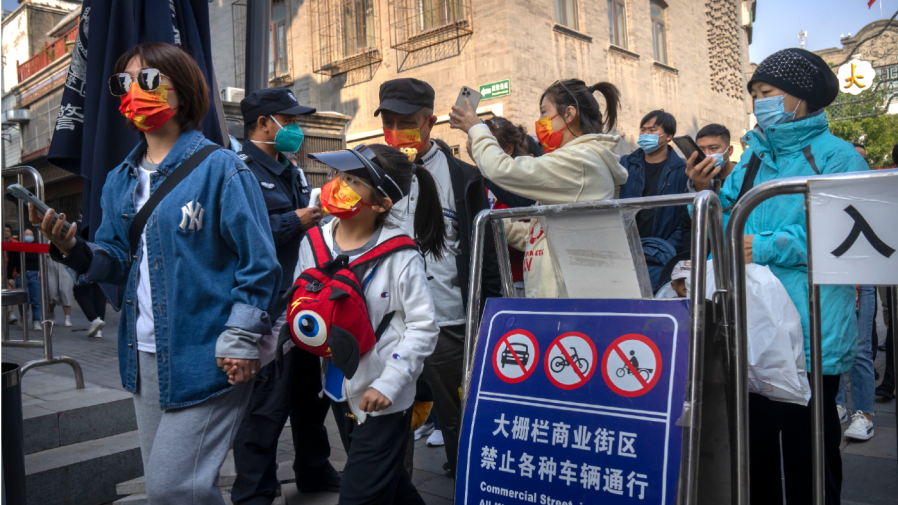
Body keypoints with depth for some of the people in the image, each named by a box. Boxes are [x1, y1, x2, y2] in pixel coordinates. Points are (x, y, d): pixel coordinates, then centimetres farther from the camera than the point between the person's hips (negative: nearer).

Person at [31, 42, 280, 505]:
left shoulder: (220, 169, -9)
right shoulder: (121, 180, 12)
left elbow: (258, 263, -11)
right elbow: (117, 261, 12)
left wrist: (239, 340, -16)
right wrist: (72, 249, -8)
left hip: (206, 359, -7)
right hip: (144, 359, 7)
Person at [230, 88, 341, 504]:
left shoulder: (291, 172, 18)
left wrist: (319, 212, 9)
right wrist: (295, 221, -20)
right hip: (267, 309, -9)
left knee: (311, 391, 19)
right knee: (266, 402, -2)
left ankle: (315, 471, 36)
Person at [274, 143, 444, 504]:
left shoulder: (398, 255, -18)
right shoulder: (314, 244, -3)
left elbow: (424, 325, -15)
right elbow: (296, 312, 3)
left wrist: (389, 383, -19)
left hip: (384, 399, -6)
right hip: (340, 390, 6)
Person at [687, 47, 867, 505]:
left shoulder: (835, 156, -4)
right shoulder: (754, 158, 14)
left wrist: (765, 248, -22)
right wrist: (705, 193, -5)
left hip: (808, 331, -6)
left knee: (807, 446, 6)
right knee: (757, 439, 15)